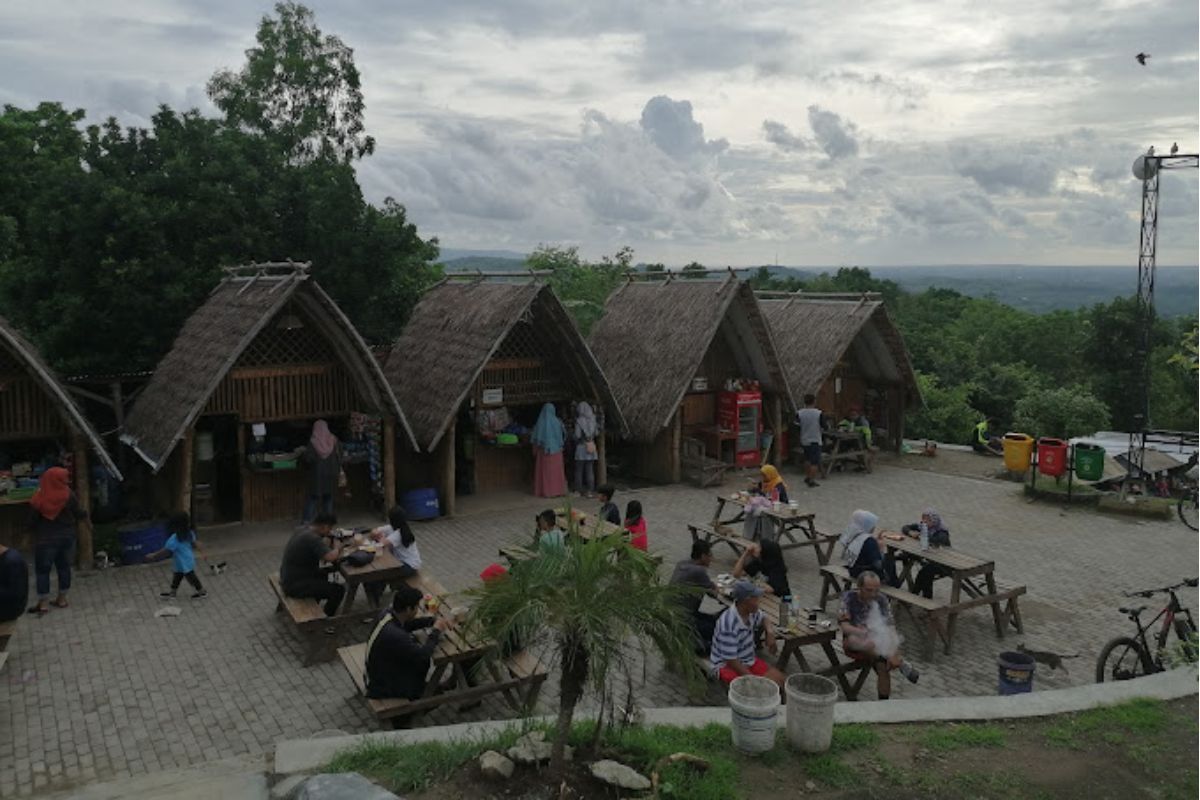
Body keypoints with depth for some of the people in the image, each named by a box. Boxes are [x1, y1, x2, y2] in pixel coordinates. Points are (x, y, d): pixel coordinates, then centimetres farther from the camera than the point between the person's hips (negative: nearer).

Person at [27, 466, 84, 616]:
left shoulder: (38, 499, -14)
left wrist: (37, 529, 14)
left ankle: (44, 604, 8)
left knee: (42, 570, 7)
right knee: (64, 567, 15)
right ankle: (62, 599, 21)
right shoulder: (68, 495, -11)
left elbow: (32, 522, -8)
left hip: (45, 539, -2)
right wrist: (86, 519, 20)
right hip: (67, 537, 3)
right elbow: (79, 514, -1)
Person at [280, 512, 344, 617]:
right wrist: (337, 549, -15)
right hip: (295, 586, -10)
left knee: (322, 574, 34)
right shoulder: (312, 538, -25)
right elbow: (330, 557, -37)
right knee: (339, 590, -9)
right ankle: (328, 618, 13)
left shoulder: (303, 531, 5)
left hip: (287, 579, 10)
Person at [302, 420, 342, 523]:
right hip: (331, 473, 2)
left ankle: (307, 519, 1)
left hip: (317, 473, -1)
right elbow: (339, 456, -2)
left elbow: (307, 459, -10)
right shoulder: (333, 440, -5)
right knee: (328, 497, 12)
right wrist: (339, 471, 9)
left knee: (313, 496, 6)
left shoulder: (313, 442, -10)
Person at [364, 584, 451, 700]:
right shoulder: (395, 635, -38)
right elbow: (423, 655, -27)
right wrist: (436, 631, -15)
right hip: (384, 685, -7)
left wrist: (433, 620, -2)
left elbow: (407, 624, 10)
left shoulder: (388, 614, -12)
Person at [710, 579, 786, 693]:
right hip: (727, 666, -8)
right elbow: (731, 660, -28)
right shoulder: (728, 625, -32)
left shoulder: (750, 612, -7)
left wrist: (770, 632, -2)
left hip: (748, 660, 8)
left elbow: (762, 618, 20)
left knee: (779, 679, -8)